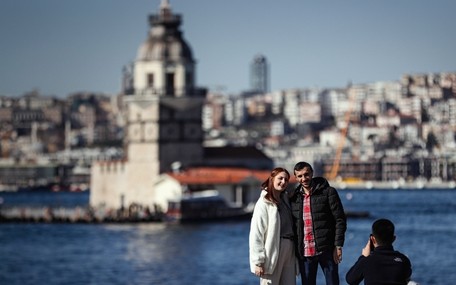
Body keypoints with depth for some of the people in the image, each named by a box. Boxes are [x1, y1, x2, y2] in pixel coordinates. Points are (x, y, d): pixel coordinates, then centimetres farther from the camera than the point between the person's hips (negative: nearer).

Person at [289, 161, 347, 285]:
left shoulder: (328, 192, -3)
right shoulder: (294, 198, 9)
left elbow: (340, 220, -4)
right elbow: (291, 224, 13)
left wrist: (338, 246, -10)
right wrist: (295, 250, 7)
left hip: (326, 251, -3)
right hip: (304, 253, 4)